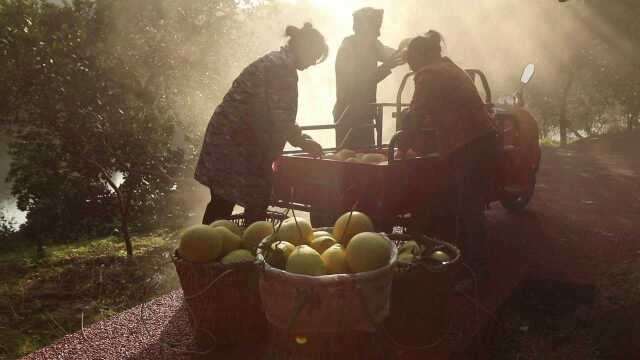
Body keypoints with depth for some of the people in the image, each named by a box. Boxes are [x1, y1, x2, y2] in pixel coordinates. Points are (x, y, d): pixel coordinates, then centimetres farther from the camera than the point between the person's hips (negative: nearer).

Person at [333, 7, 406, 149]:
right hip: (348, 117, -7)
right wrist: (385, 67, -30)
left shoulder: (372, 46, 8)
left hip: (365, 116, 7)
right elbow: (355, 84, -22)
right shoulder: (346, 49, -14)